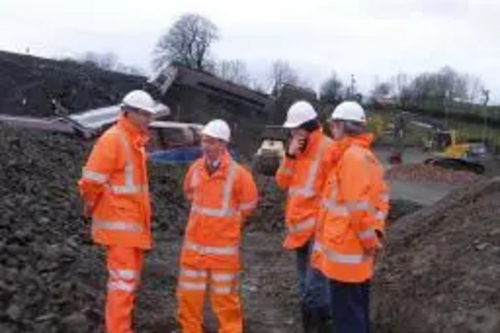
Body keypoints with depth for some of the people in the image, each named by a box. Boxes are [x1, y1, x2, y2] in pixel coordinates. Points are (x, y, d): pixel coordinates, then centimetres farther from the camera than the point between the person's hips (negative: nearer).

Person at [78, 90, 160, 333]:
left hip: (134, 223, 9)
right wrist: (91, 207, -3)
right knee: (123, 281, -7)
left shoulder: (136, 142, 12)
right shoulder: (112, 139, -16)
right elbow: (91, 180, -18)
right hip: (119, 223, -9)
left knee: (129, 279, 15)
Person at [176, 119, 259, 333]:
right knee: (188, 294, 12)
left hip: (223, 247, -4)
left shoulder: (237, 173, -15)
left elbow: (248, 204, -1)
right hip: (193, 244, 4)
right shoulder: (196, 168, -1)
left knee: (224, 297, 8)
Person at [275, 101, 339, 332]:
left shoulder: (328, 148, -12)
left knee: (315, 286, -11)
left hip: (318, 225, -8)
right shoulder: (296, 150, 11)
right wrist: (290, 155, -8)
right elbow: (282, 182, 6)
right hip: (299, 225, 8)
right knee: (305, 285, 17)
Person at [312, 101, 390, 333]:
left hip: (346, 250, -10)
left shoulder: (352, 156, -20)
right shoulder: (367, 155, 11)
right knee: (357, 308, 21)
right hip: (358, 249, 10)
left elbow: (358, 207, -23)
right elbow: (381, 198, 13)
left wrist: (370, 241, -14)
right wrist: (376, 232, 5)